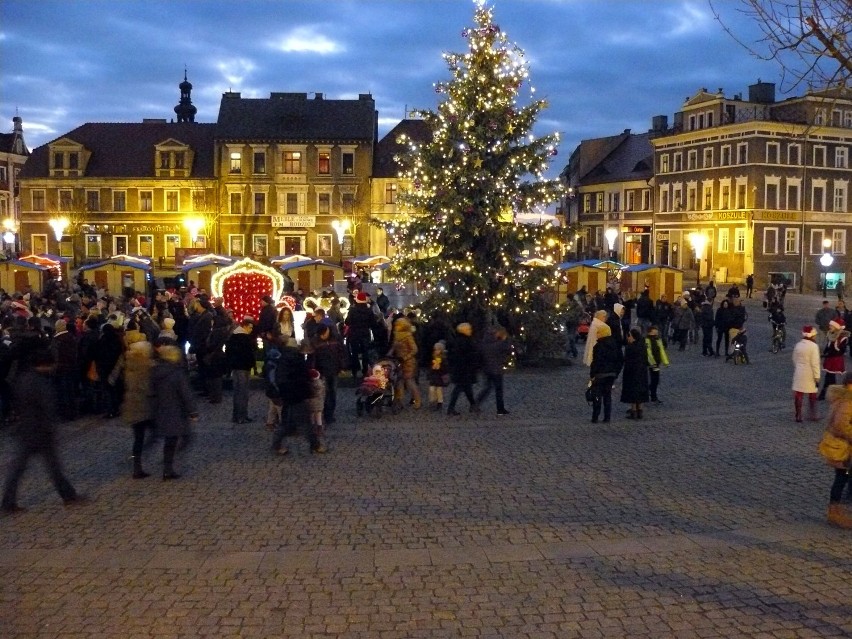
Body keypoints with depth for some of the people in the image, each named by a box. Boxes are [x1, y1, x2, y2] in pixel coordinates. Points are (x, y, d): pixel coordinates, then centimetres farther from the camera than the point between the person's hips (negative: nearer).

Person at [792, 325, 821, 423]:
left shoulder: (797, 345, 1)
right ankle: (812, 416, 20)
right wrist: (817, 377, -12)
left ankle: (798, 416, 8)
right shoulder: (813, 346, -16)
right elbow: (815, 363, -17)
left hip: (799, 373, 4)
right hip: (809, 374, -4)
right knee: (812, 395, 13)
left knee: (798, 395, 7)